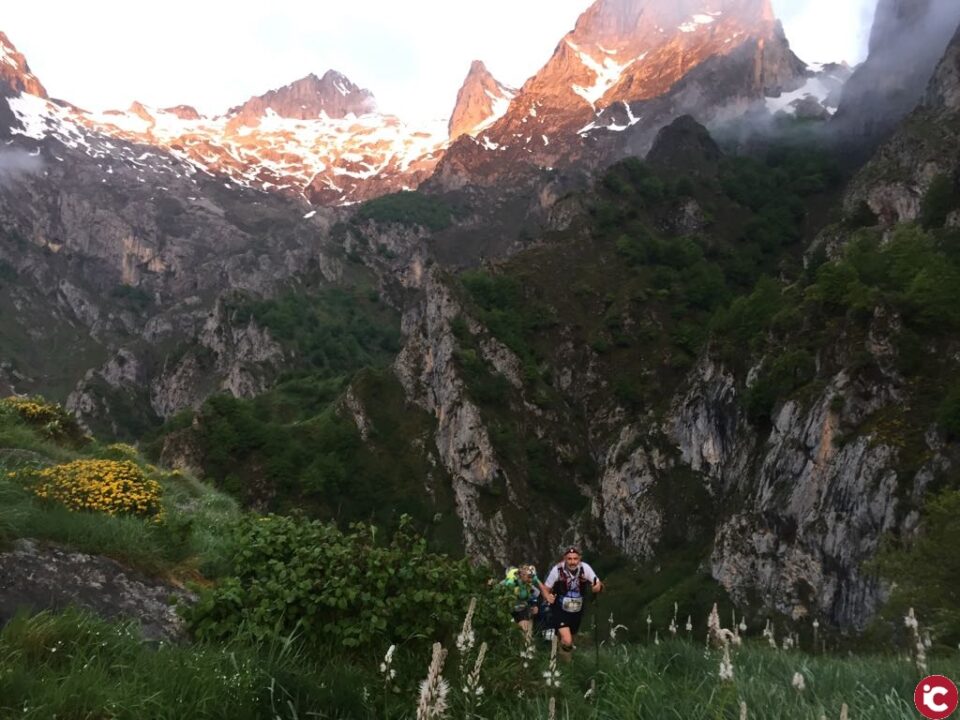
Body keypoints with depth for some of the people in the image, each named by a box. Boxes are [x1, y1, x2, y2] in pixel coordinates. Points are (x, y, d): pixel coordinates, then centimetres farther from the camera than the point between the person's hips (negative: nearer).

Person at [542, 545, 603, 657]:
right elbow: (546, 589, -9)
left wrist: (598, 587, -36)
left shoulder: (585, 568, -16)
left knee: (571, 638, 20)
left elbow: (598, 585, -13)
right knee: (567, 641, -20)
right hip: (560, 610, -3)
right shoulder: (557, 569, -21)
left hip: (577, 610, 3)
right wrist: (548, 597, -30)